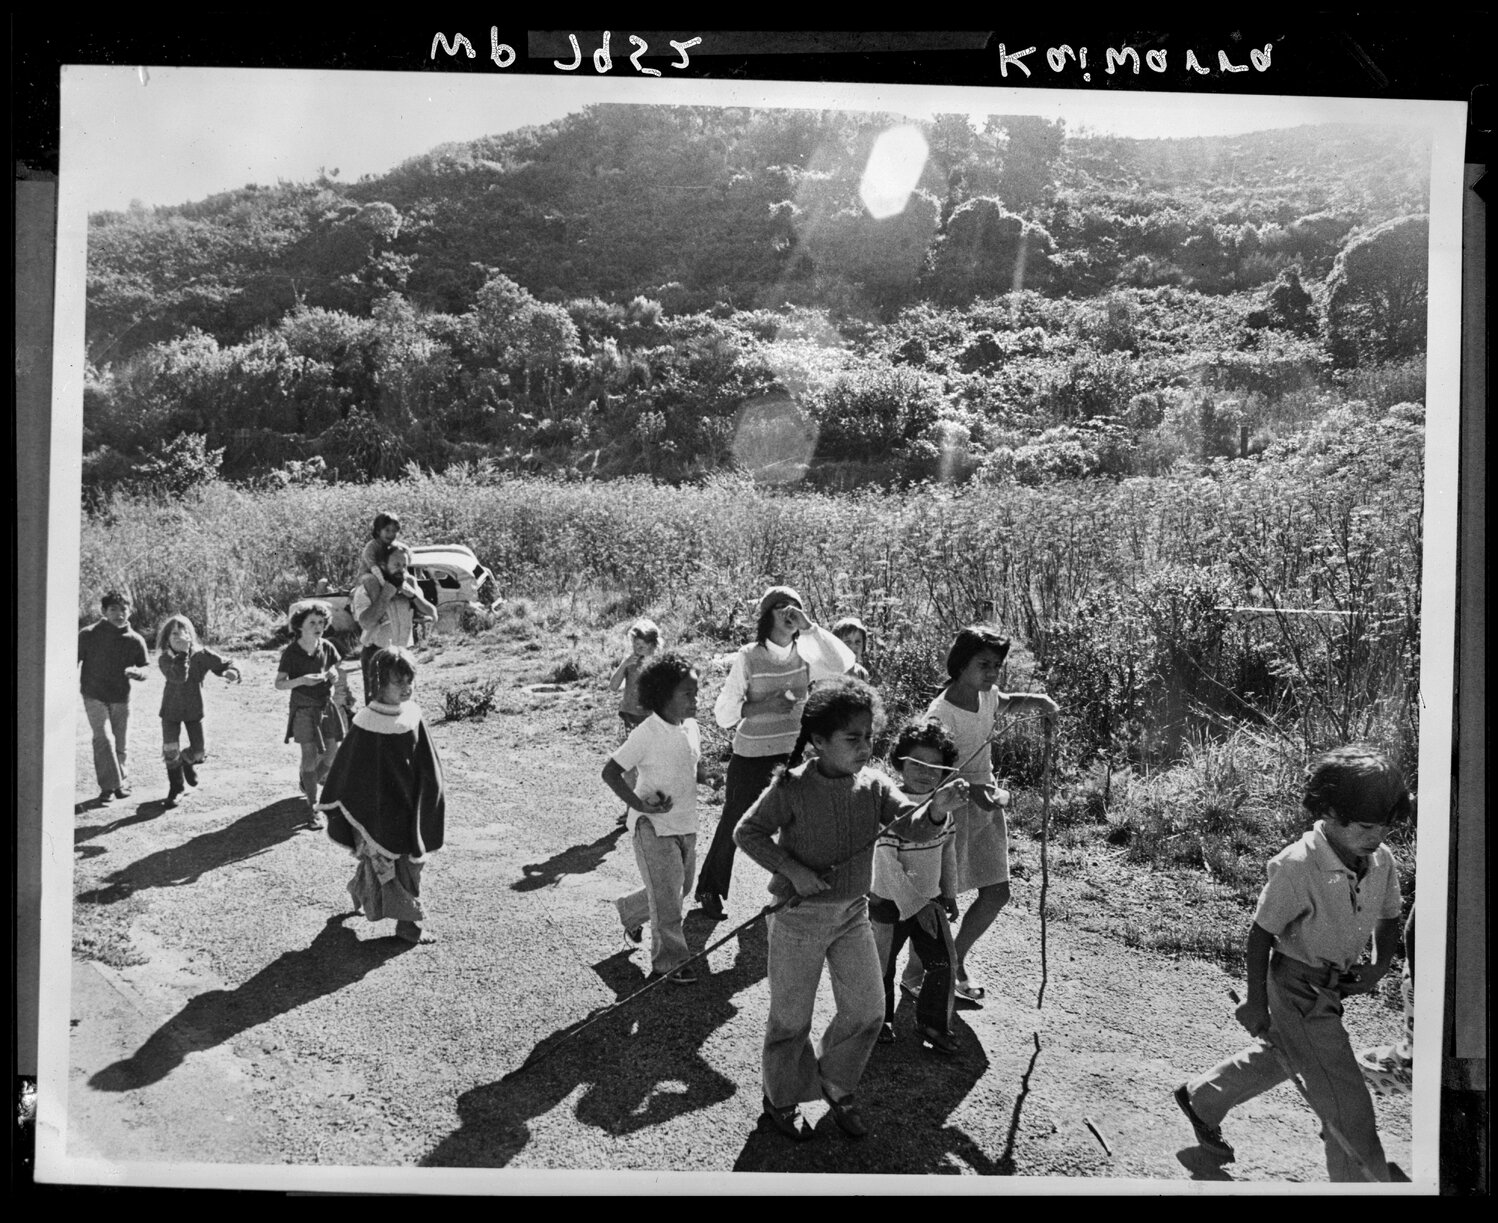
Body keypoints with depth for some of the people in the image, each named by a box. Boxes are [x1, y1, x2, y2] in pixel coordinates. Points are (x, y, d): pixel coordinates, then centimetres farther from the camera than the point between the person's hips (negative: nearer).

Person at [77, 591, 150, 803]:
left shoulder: (135, 640, -5)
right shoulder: (89, 635, -10)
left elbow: (145, 669, 1)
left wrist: (136, 672, -22)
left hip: (121, 698, 2)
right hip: (94, 696, -2)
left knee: (122, 743, 8)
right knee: (103, 738, -14)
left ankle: (122, 782, 27)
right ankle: (108, 786, -5)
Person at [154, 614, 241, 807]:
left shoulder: (201, 654, -12)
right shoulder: (164, 659, -16)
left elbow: (224, 664, -10)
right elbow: (178, 677, -34)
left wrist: (232, 672, -33)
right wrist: (182, 653, -39)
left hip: (194, 709, 1)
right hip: (171, 710, -1)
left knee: (198, 752, 1)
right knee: (170, 752, -5)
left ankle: (187, 762, 40)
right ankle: (175, 789, 18)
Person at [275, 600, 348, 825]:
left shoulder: (327, 648, -2)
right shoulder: (291, 652, -12)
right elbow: (279, 684, -8)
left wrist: (333, 676, -13)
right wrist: (301, 680, -24)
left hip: (327, 705, 4)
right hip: (303, 709, -4)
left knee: (331, 753, 5)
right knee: (310, 755, -9)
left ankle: (309, 783, 36)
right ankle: (312, 807, 0)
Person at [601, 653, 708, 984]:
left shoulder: (691, 727, 2)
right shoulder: (647, 734, -20)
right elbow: (610, 772, -17)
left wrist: (703, 773, -6)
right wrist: (640, 805, -22)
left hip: (686, 823, 8)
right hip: (653, 825, -7)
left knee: (681, 889, 19)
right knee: (666, 895, -4)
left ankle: (630, 911, 43)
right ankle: (669, 960, 11)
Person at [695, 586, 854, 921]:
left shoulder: (804, 655, -2)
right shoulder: (749, 657, -11)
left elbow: (842, 664, -21)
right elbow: (723, 714, -11)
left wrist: (810, 626, -24)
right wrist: (765, 706, -24)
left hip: (793, 754, 3)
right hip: (751, 757, -3)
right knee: (733, 825, 9)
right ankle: (709, 890, 29)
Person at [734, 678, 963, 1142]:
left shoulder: (873, 785, -5)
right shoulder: (791, 787, -17)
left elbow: (909, 820, -17)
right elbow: (747, 832, -13)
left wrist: (936, 808, -38)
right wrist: (791, 869, -22)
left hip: (853, 913, 4)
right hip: (800, 917, -4)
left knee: (867, 1010, 9)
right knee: (791, 1018, 9)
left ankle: (836, 1085, 35)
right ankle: (781, 1099, 34)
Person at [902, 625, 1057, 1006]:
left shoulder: (986, 694, -2)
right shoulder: (941, 715, -25)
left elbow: (1005, 704, 22)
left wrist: (1035, 701, 3)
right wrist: (973, 791, -42)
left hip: (985, 797, 8)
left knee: (997, 892, 11)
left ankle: (955, 962, 31)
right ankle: (913, 975, 20)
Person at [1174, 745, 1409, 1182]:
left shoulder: (1381, 860, -8)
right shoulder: (1297, 866, -27)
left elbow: (1388, 919, 10)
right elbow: (1261, 934, -18)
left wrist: (1380, 966, -5)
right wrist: (1256, 1001, -14)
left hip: (1336, 983, 8)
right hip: (1298, 987, -8)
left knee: (1281, 1056, 27)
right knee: (1346, 1103, -5)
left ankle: (1200, 1098, 49)